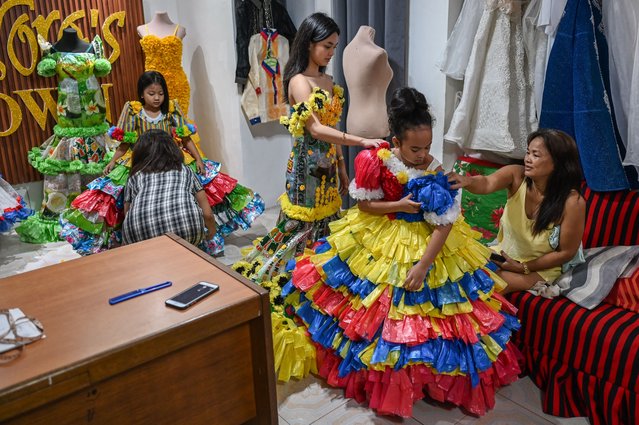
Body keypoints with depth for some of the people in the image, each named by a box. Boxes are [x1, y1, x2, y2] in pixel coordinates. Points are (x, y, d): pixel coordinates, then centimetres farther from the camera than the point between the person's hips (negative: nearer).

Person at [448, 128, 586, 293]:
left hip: (540, 268, -4)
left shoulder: (572, 202, -23)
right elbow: (487, 184, -35)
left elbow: (566, 252, -14)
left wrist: (523, 267, -15)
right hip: (503, 253, 4)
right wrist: (466, 181, -57)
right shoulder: (516, 175, -15)